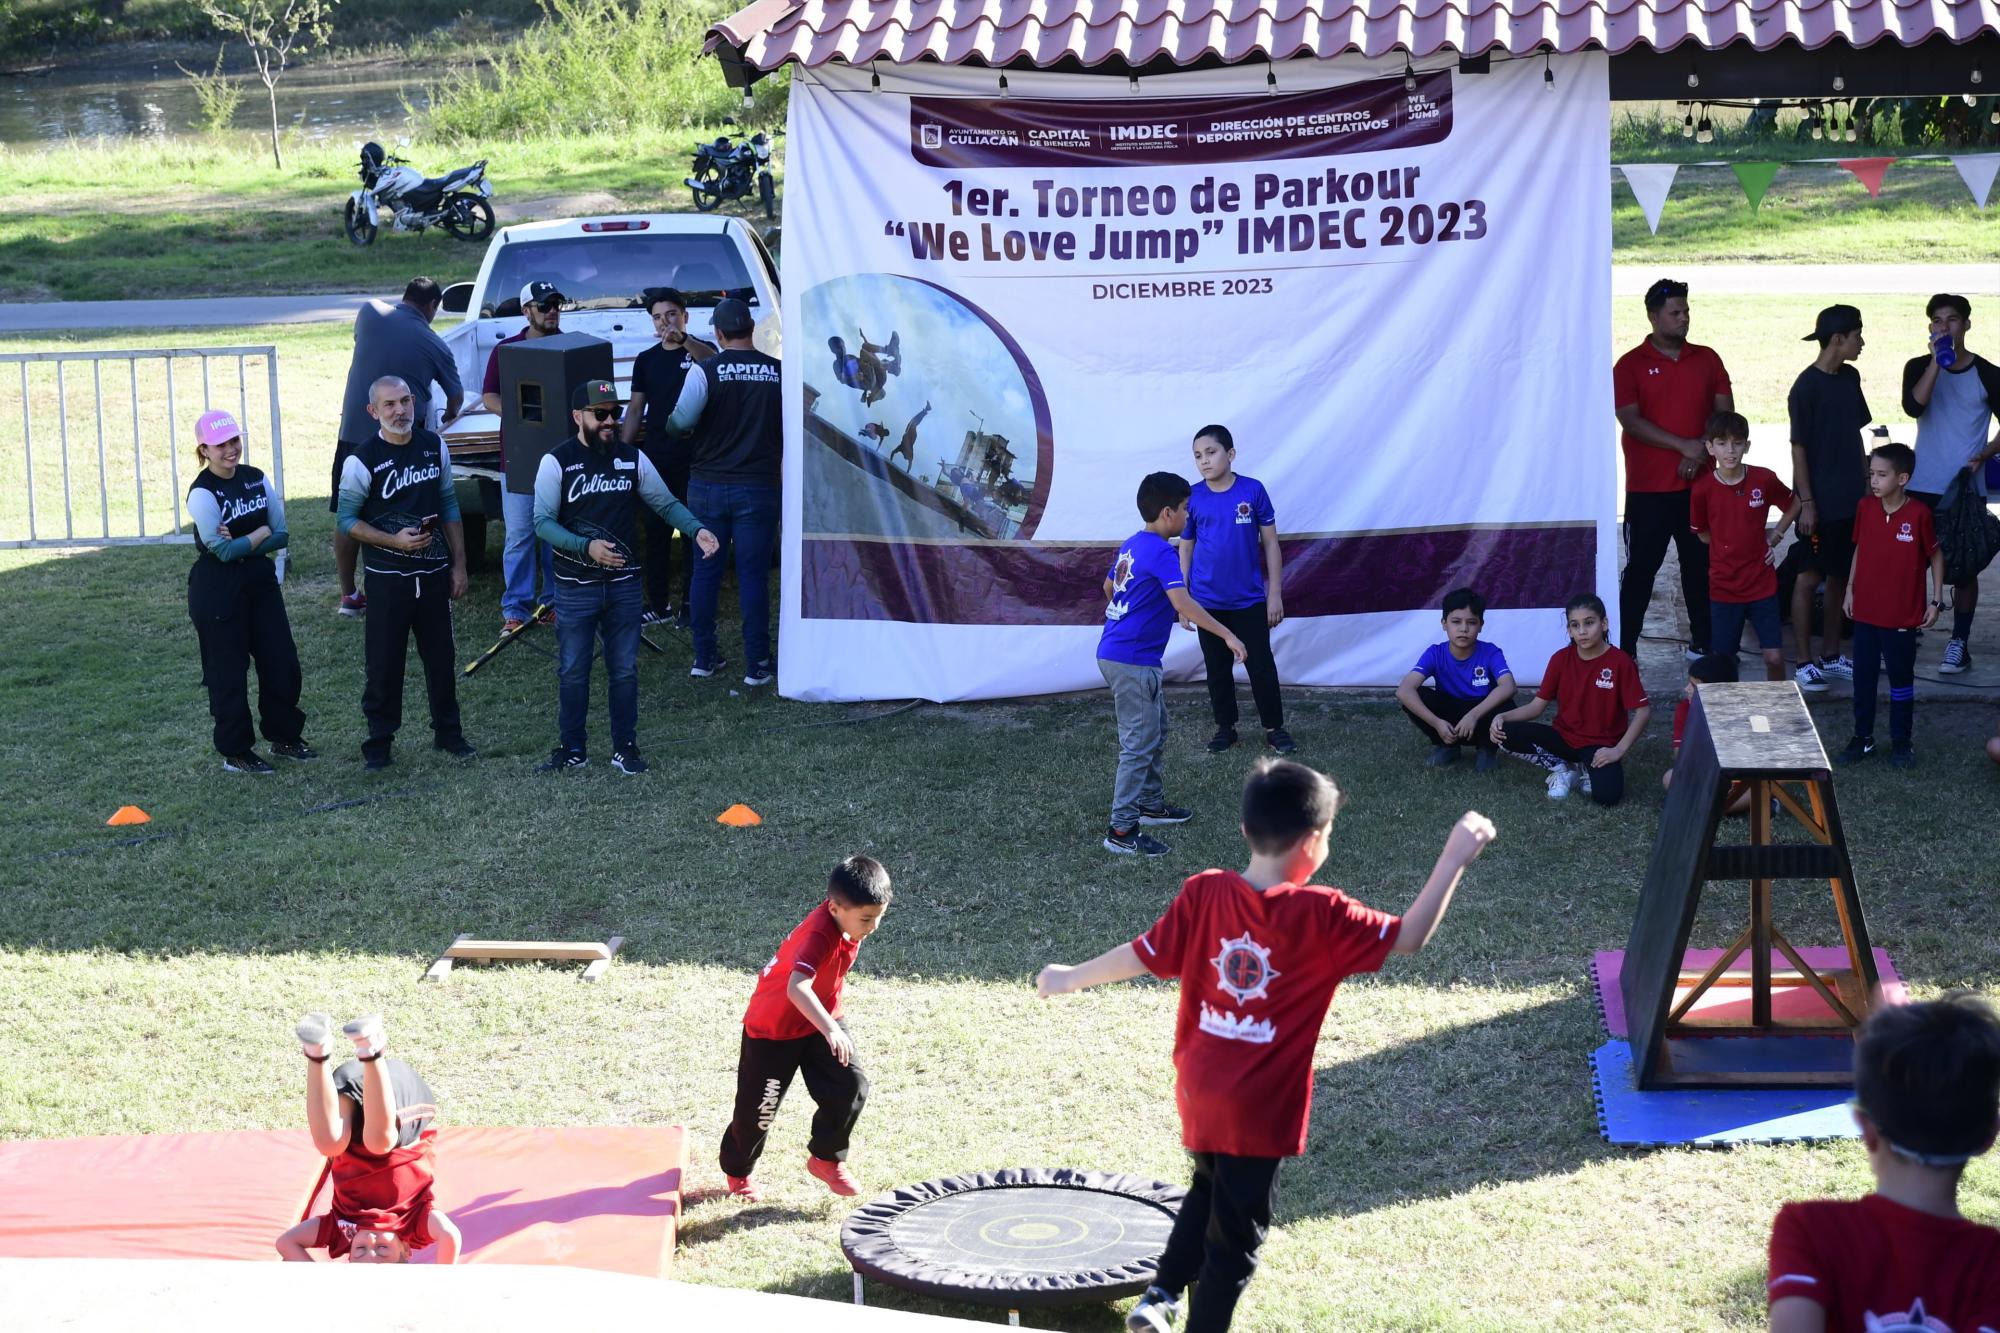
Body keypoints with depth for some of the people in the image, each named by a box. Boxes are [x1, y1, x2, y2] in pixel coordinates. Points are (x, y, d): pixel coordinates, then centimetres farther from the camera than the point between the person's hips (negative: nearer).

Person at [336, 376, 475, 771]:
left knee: (441, 657, 10)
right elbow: (347, 519, -6)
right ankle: (379, 741, 11)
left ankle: (447, 732, 24)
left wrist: (459, 564, 9)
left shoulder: (434, 447, 3)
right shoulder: (363, 460, -11)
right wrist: (393, 541, -19)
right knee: (384, 662, 0)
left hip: (434, 572, 4)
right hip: (388, 576, -4)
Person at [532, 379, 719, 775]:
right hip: (575, 589, -2)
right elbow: (543, 522, -9)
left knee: (624, 670, 8)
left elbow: (666, 503, 6)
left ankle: (625, 748, 19)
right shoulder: (557, 462, -7)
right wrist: (586, 546, -22)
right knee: (572, 672, 6)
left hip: (624, 585, 2)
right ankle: (572, 749, 19)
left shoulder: (633, 459, 3)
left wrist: (697, 529, -13)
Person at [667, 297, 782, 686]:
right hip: (759, 488, 0)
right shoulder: (779, 372, -3)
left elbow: (680, 421, -17)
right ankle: (757, 663, 6)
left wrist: (671, 423, 5)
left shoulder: (705, 371, -9)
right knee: (753, 574, 4)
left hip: (708, 486, 0)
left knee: (705, 570, 11)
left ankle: (704, 657, 17)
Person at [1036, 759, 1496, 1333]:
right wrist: (1454, 859, -10)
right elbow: (1410, 937, -14)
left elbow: (1143, 955, -1)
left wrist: (1071, 978, 14)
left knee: (1209, 1192, 31)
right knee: (1236, 1232, 10)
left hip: (1199, 1090, 5)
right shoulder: (1321, 915, -18)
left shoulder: (1202, 894, -8)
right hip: (1261, 1107, -5)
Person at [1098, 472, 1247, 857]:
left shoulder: (1132, 545, 11)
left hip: (1115, 653, 10)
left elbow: (1108, 587, 27)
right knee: (1140, 744, -7)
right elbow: (1182, 602, -31)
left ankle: (1151, 804, 35)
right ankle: (1121, 831, -7)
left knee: (1155, 733, 23)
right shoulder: (1161, 554, -18)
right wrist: (1227, 635, -32)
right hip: (1133, 661, -10)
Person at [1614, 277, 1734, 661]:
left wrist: (1700, 453, -9)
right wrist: (1684, 445, -17)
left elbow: (1726, 414, 6)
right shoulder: (1630, 365, -3)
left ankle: (1703, 641, 20)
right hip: (1648, 488, -3)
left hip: (1700, 482, 3)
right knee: (1641, 568, -1)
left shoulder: (1707, 359, 8)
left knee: (1701, 565, 10)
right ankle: (1625, 649, 3)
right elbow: (1631, 421, -11)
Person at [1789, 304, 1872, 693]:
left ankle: (1831, 654, 23)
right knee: (1809, 579, 0)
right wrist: (1806, 502, -15)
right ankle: (1805, 662, 5)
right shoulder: (1807, 387, -14)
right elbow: (1798, 448, -13)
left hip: (1850, 498, 8)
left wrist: (1866, 484, 14)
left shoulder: (1850, 379, 8)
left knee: (1840, 577, 13)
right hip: (1820, 501, -8)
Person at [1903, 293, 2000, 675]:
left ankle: (1959, 644, 12)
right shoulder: (1919, 367, 2)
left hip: (1966, 488, -1)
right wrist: (1937, 362, -21)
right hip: (1922, 486, 1)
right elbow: (1913, 406, -18)